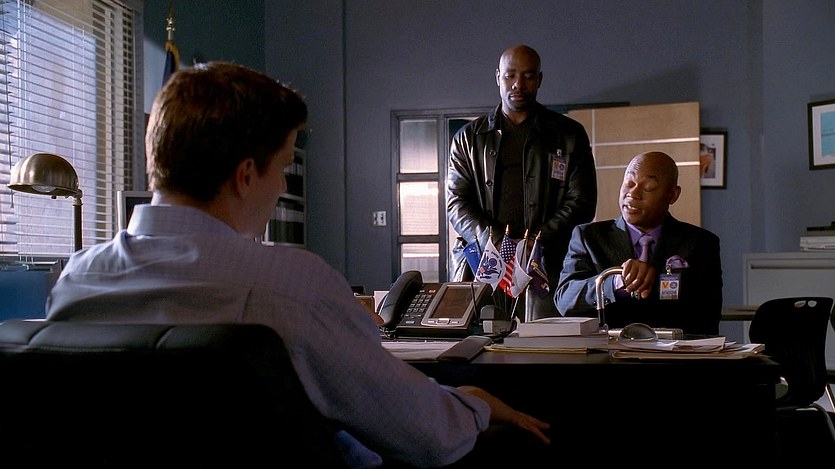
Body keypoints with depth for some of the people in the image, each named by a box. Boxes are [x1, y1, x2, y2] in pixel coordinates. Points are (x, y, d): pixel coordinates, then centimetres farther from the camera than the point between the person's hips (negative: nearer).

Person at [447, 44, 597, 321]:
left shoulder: (569, 135, 13)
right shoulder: (469, 138, 16)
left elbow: (581, 201, 6)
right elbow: (456, 202, 8)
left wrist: (538, 242, -9)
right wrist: (494, 241, -10)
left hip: (546, 265, -1)